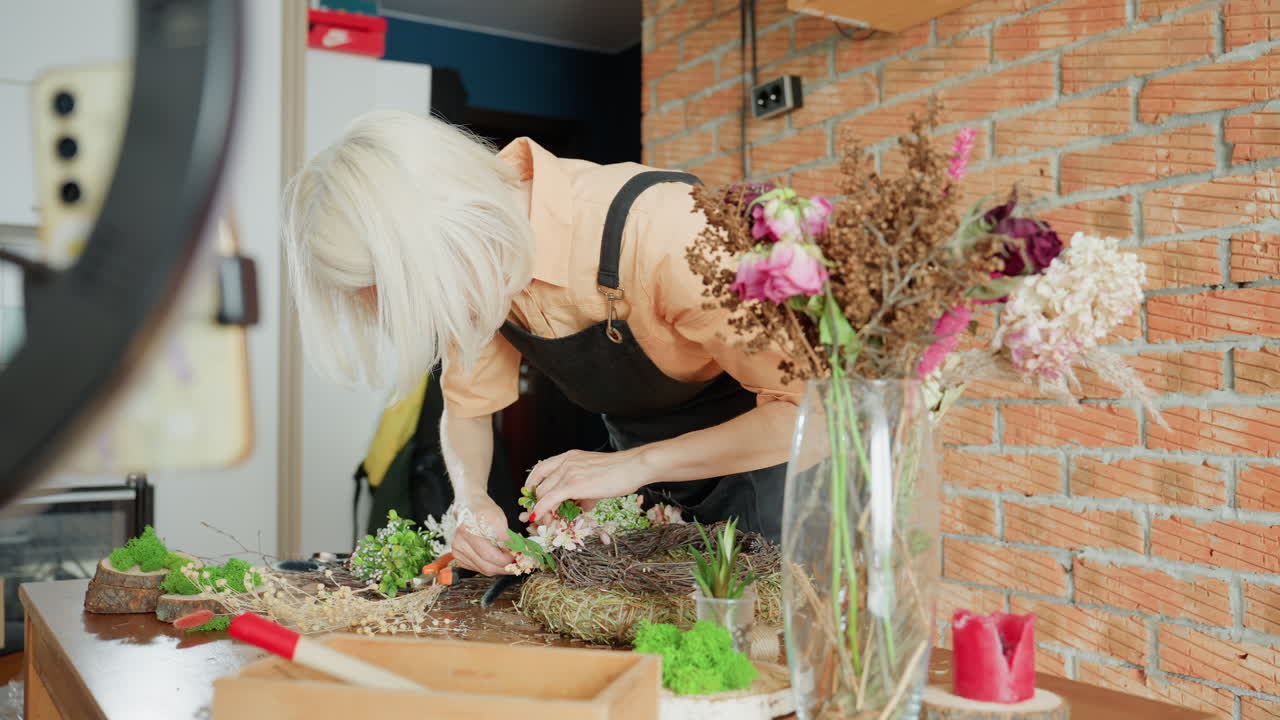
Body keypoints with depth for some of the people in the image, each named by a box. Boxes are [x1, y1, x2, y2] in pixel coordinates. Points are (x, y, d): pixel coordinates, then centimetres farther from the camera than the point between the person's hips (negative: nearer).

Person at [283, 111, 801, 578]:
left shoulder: (659, 229, -36)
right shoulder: (480, 270, -13)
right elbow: (468, 407, 1)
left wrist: (637, 464, -36)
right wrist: (472, 501, -19)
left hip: (756, 451, -5)